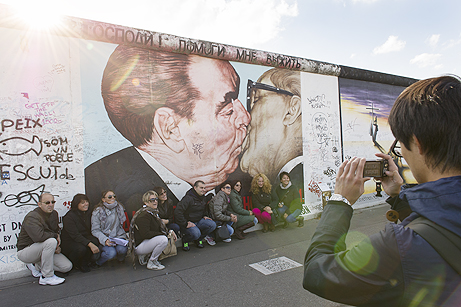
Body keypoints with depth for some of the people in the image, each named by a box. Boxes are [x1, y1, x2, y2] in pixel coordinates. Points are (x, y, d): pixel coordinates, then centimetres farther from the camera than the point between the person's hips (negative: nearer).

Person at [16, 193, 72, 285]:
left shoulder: (54, 214, 3)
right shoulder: (32, 217, -22)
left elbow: (57, 231, 16)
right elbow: (39, 236, -38)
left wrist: (58, 246, -1)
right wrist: (55, 236, -21)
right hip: (25, 252, -7)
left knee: (67, 267, -6)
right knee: (51, 241, -37)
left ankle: (36, 265, 14)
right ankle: (47, 277, -22)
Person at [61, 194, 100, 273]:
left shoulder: (88, 214, 5)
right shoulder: (69, 217, -17)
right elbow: (75, 235, -27)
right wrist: (90, 244, -38)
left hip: (84, 238, 6)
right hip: (69, 242, -6)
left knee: (95, 241, -26)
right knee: (81, 248, -36)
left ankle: (84, 263, -4)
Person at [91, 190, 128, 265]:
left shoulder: (119, 207, 7)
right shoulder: (97, 212, -5)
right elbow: (95, 230, -7)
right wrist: (105, 240, -23)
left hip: (119, 236, 3)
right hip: (104, 238, -3)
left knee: (122, 249, -28)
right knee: (111, 253, -29)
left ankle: (121, 259, 10)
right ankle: (97, 262, 4)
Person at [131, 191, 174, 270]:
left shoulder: (153, 212, 9)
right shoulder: (143, 215, -21)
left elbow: (160, 228, 18)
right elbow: (145, 234, -28)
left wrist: (169, 231, 0)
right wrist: (163, 234, -21)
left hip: (147, 241, 10)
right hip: (139, 246, -10)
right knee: (163, 240, -28)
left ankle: (145, 256, 10)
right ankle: (151, 263, -7)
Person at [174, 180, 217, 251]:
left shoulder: (203, 198, 7)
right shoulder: (188, 198, -19)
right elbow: (177, 212, -25)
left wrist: (204, 216, 10)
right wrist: (185, 224, -23)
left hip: (199, 221, 7)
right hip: (189, 222, -7)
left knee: (212, 225, -16)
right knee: (196, 233, -34)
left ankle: (199, 239, 5)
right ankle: (185, 240, 1)